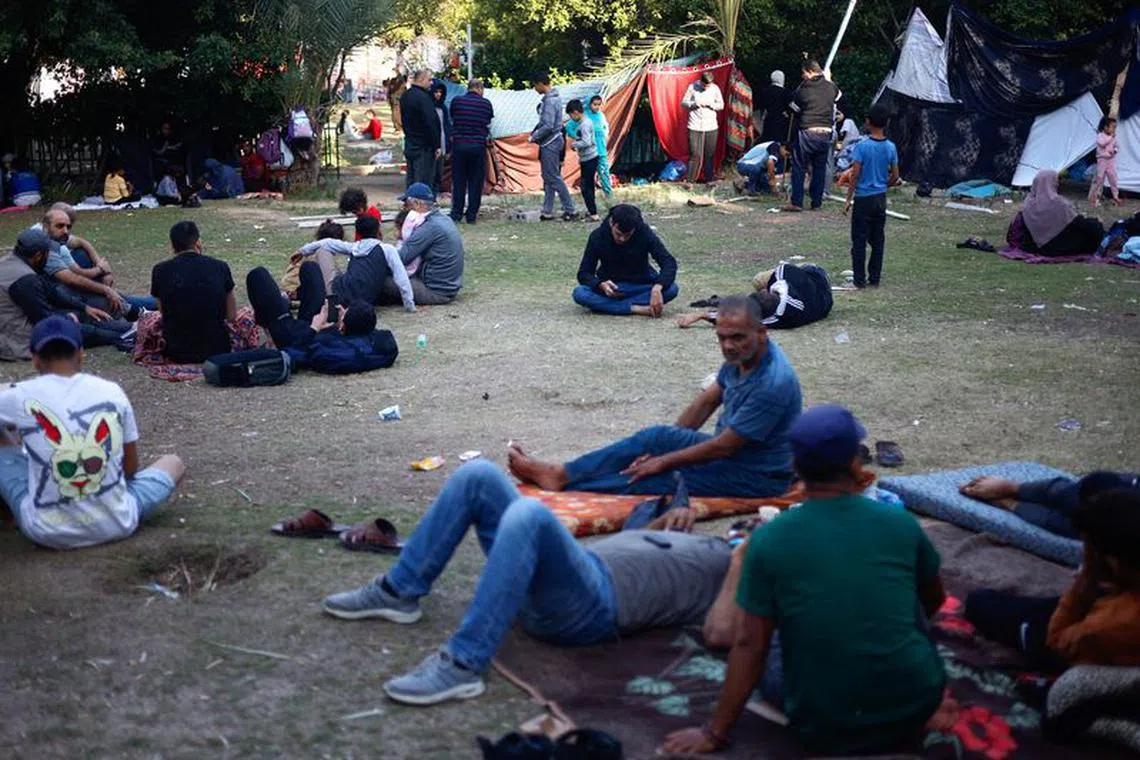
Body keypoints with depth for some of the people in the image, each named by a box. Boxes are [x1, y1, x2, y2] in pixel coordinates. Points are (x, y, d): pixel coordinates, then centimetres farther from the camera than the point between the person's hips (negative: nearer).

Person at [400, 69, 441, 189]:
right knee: (423, 182, -7)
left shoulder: (405, 96, 13)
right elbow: (431, 124, -20)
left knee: (410, 180, 13)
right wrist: (437, 146, -16)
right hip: (424, 147, -9)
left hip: (409, 144, 9)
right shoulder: (423, 97, -17)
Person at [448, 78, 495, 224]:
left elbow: (452, 121, 12)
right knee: (475, 182, 5)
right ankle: (471, 215, 6)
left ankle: (456, 214, 8)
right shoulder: (486, 103, 0)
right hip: (478, 146, -1)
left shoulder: (456, 101, 3)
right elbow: (489, 125, 9)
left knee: (458, 181, 8)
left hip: (458, 145, 1)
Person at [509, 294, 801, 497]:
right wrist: (662, 445, 11)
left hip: (756, 476, -8)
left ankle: (562, 483, -15)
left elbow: (724, 447, -25)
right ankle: (560, 473, -8)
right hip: (731, 449, 8)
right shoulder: (742, 355, -1)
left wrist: (663, 461, -16)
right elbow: (707, 401, 11)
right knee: (655, 437, -7)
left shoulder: (773, 383, -30)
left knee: (654, 480, -18)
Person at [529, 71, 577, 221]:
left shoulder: (550, 101, -19)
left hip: (550, 143, -10)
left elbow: (548, 126, -23)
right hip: (550, 143, 10)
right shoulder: (554, 97, 12)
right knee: (548, 178, 12)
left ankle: (570, 210, -4)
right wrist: (535, 133, 10)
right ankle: (547, 211, 15)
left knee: (554, 178, -6)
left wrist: (534, 137, -12)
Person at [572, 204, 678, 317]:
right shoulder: (598, 236, -13)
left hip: (640, 287, 0)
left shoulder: (644, 233, -15)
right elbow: (584, 273, -9)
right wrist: (601, 285, -32)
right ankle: (638, 309, -33)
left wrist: (657, 289, -39)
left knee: (672, 289, -29)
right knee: (579, 294, -31)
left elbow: (669, 262, -20)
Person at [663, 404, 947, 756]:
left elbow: (749, 645, -7)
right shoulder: (900, 523, -3)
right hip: (919, 702, 3)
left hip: (826, 730, -3)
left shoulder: (768, 540, -10)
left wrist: (715, 733, 4)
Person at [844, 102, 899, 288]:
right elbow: (895, 176, 2)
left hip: (863, 199, -5)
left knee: (859, 241, 3)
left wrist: (848, 199, -7)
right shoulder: (891, 147, -2)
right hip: (881, 199, 5)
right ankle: (875, 278, 16)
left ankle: (860, 279, 5)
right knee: (878, 240, 12)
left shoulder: (862, 146, -15)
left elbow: (855, 175, -14)